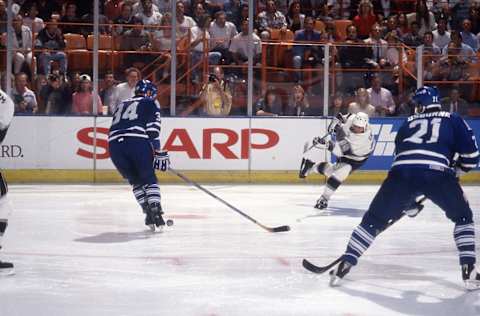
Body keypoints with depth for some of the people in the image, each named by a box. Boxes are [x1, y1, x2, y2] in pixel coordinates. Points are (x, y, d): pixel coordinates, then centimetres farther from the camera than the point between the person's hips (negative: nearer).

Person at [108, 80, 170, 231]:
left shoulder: (122, 105, 33)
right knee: (149, 178, 9)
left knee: (135, 180, 18)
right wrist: (158, 152, 0)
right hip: (137, 142, -5)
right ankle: (155, 210, -7)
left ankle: (149, 213, 9)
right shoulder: (149, 104, 15)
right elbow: (152, 129, 0)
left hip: (114, 144, 5)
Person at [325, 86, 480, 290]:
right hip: (437, 173, -2)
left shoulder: (409, 123, 31)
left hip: (402, 173, 2)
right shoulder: (453, 121, 22)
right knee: (463, 217, 20)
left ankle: (344, 265, 9)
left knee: (374, 219, 15)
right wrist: (455, 170, 34)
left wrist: (408, 199, 42)